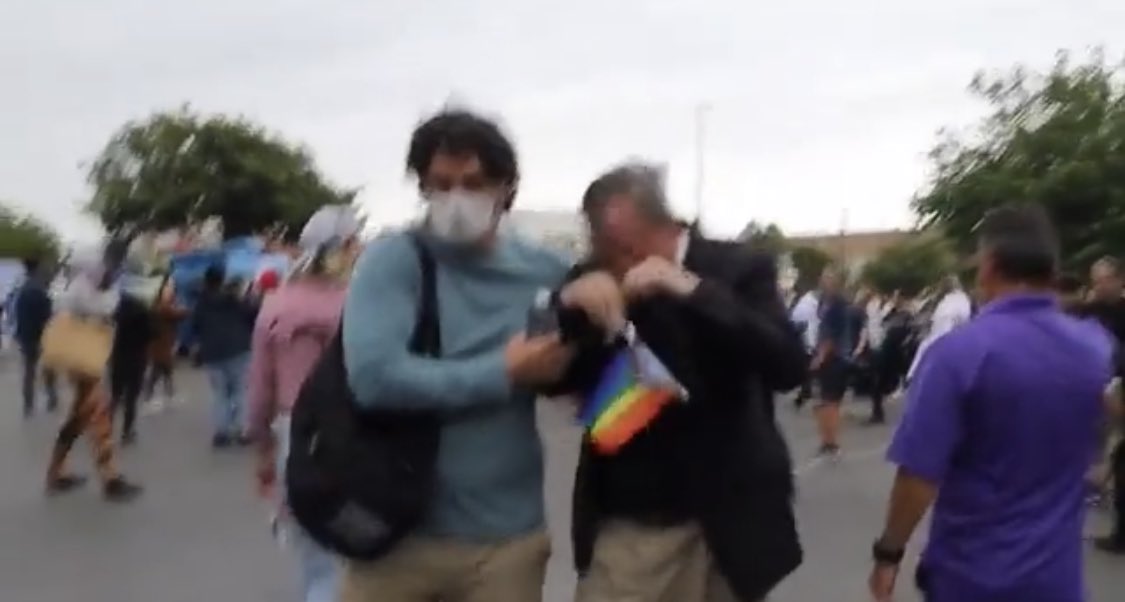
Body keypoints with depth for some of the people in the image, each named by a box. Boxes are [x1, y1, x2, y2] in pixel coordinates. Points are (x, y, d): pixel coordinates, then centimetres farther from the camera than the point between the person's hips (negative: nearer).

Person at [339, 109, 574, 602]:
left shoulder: (544, 271, 2)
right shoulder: (393, 259, -8)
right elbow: (374, 377, -21)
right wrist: (504, 373, -17)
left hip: (506, 538, 3)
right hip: (399, 533, -2)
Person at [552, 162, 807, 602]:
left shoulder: (739, 269, -6)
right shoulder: (593, 283, 2)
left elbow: (790, 366, -19)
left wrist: (692, 290, -29)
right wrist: (567, 302, -18)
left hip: (721, 523, -1)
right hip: (621, 525, 2)